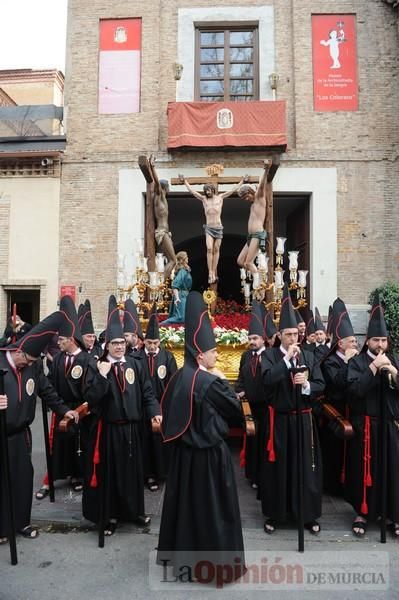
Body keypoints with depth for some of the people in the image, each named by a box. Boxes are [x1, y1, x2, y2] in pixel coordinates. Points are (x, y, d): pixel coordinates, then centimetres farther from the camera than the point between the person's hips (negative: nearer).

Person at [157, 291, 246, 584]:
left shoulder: (180, 377, 0)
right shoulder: (210, 382, -22)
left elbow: (168, 409, 10)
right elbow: (235, 409, -10)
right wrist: (223, 381, -1)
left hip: (184, 449, 8)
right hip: (209, 452, -8)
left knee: (184, 501, 20)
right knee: (212, 506, 8)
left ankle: (179, 553, 36)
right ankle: (217, 559, 22)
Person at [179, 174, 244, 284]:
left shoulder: (220, 197, 7)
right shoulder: (204, 199, 7)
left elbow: (234, 189, 10)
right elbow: (192, 191, 10)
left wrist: (242, 181, 12)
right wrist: (185, 181, 11)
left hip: (219, 228, 1)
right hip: (208, 228, 0)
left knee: (216, 250, 3)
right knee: (209, 249, -14)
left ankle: (214, 273, 7)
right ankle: (210, 273, -16)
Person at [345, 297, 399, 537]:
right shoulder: (357, 362, -4)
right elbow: (355, 389, -17)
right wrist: (373, 367, -20)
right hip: (366, 425, -3)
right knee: (365, 469, 7)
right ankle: (363, 513, 22)